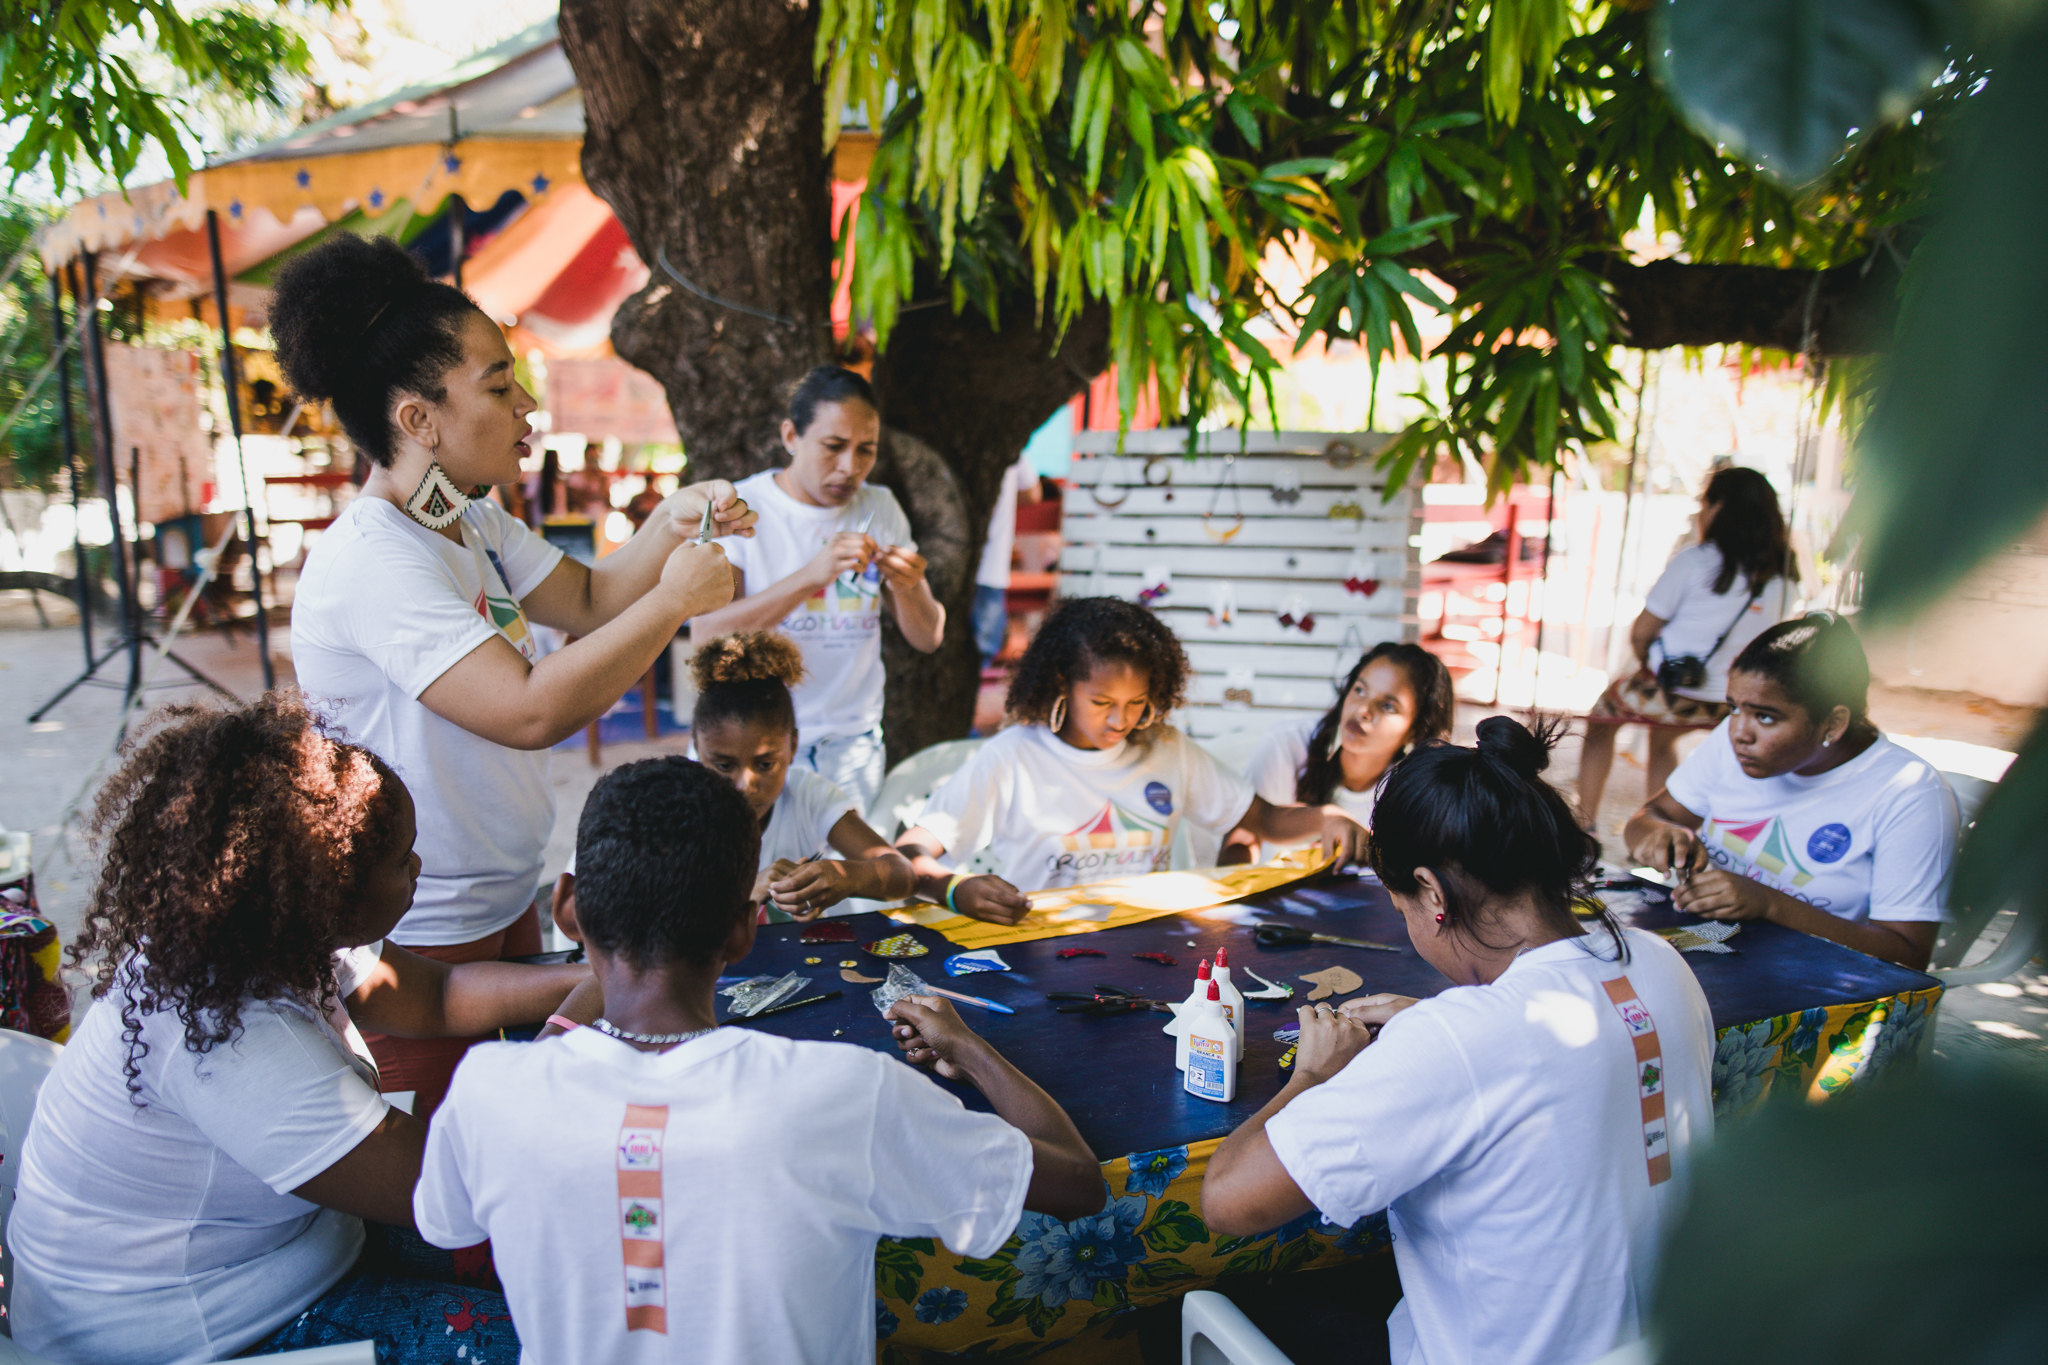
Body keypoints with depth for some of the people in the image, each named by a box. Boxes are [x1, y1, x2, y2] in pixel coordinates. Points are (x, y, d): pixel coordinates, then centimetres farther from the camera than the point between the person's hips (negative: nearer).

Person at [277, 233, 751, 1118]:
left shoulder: (473, 521, 5)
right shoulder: (372, 563, -26)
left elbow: (587, 600, 9)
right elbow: (530, 712, -34)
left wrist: (668, 527, -8)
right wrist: (674, 600, -26)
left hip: (503, 905, 9)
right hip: (419, 943, -9)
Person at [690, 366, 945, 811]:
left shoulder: (881, 510, 7)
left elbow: (927, 638, 6)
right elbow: (706, 633, -20)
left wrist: (908, 588, -16)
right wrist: (811, 576, -29)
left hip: (851, 743, 3)